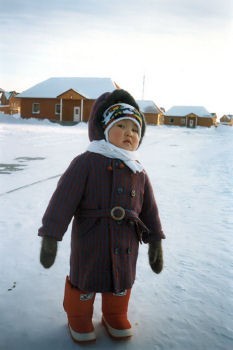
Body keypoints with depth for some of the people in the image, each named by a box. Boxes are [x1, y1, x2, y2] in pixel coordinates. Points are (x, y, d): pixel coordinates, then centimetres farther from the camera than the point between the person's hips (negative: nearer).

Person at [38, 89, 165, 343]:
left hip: (125, 246, 5)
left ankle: (116, 319, 49)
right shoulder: (86, 162, -14)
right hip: (90, 242, -4)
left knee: (122, 284, 21)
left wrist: (155, 242, 7)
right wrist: (50, 237, -22)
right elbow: (63, 198, -18)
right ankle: (79, 320, 43)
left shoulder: (139, 173, 3)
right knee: (85, 284, 13)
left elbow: (149, 209, 8)